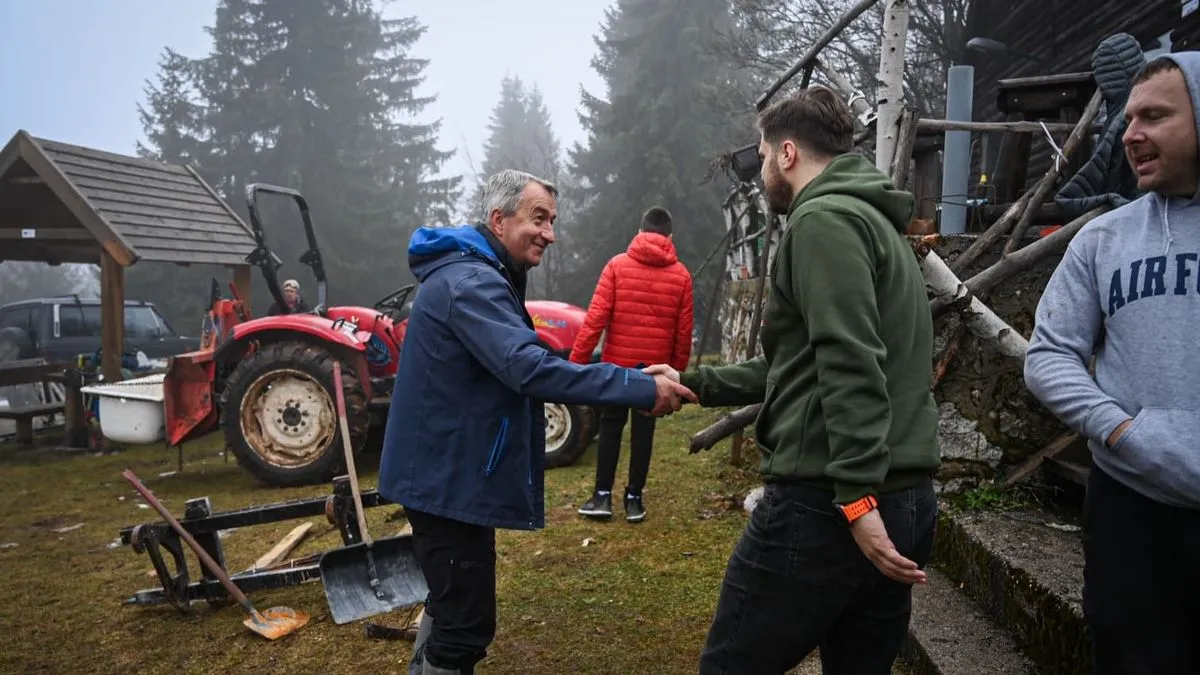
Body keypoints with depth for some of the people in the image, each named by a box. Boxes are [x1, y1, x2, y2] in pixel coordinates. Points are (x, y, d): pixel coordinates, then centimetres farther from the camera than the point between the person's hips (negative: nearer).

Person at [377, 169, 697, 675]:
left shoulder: (481, 276, 15)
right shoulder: (471, 281, -21)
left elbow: (516, 366, 16)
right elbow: (528, 368, -34)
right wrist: (642, 389, -33)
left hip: (448, 470, 11)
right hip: (448, 477, -11)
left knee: (451, 606, 25)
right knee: (466, 625, -3)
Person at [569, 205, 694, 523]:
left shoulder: (617, 265, -4)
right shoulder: (681, 275, 0)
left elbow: (596, 316, -9)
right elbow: (683, 331, 1)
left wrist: (578, 358, -5)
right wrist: (677, 369, 11)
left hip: (617, 361, -1)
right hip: (656, 366, 1)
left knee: (611, 425, 11)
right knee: (644, 429, 9)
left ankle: (603, 495, 11)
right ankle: (634, 499, 13)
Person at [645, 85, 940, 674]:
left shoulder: (823, 220, -9)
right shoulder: (875, 221, 22)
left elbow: (850, 366, -21)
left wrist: (857, 499, -23)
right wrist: (692, 383, 29)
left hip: (826, 503, -10)